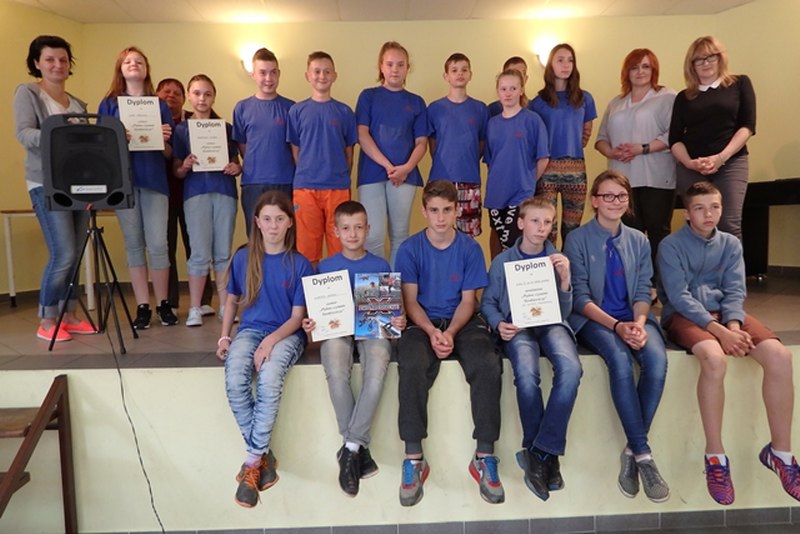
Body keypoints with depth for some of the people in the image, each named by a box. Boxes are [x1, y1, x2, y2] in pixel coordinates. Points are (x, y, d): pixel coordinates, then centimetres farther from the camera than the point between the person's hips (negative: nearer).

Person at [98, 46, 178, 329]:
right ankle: (142, 307, 10)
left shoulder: (160, 106, 12)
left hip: (154, 178, 0)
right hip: (123, 178, 1)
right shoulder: (109, 104, 12)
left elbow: (168, 154, 11)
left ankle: (163, 304, 9)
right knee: (134, 244, 3)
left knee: (158, 244, -4)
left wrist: (165, 140, -10)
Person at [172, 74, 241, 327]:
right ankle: (194, 309, 6)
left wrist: (235, 169, -8)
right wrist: (185, 166, -16)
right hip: (195, 193, -1)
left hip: (224, 191, 2)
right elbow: (177, 171, 6)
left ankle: (225, 306, 14)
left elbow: (236, 163, 14)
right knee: (200, 254, -3)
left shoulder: (226, 128, 12)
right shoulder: (181, 129, 8)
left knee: (223, 253, 5)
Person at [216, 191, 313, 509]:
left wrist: (270, 341, -20)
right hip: (250, 329, 3)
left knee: (269, 380, -34)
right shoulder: (242, 258, 6)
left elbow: (297, 317, -4)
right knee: (234, 382, -29)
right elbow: (232, 300, 17)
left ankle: (252, 461, -14)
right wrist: (224, 336, 3)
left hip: (286, 334, -2)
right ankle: (264, 455, -9)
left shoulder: (300, 265, -2)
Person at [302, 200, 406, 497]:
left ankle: (351, 448, -18)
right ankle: (359, 448, -14)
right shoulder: (326, 267, 12)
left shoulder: (381, 266, 10)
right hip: (336, 329, 1)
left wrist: (397, 322, -11)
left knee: (376, 374, -33)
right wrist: (311, 324, -8)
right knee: (336, 375, -32)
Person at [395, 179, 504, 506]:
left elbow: (467, 300, 1)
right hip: (423, 324, 0)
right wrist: (432, 332, -19)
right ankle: (414, 458, -19)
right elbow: (410, 300, -2)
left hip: (463, 322, 1)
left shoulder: (470, 248, 2)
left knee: (488, 366, -29)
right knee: (411, 367, -32)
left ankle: (485, 457, -14)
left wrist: (451, 333, -16)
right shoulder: (410, 249, 0)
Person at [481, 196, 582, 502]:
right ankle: (545, 454, -12)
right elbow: (487, 302, 13)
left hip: (551, 324, 2)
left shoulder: (557, 260, 12)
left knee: (570, 369, -33)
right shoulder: (502, 261, 8)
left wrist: (565, 279, -8)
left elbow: (564, 311, 9)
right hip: (518, 327, -1)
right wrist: (499, 324, -8)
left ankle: (539, 452, -22)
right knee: (526, 374, -34)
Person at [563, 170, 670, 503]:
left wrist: (639, 323, -15)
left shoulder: (639, 241, 12)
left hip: (633, 318, 4)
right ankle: (643, 454, -20)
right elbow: (580, 297, -7)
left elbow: (643, 292, 7)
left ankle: (631, 452, -14)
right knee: (620, 360, -34)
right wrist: (616, 326, -20)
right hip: (593, 320, -3)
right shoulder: (578, 239, -2)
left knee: (657, 360, -28)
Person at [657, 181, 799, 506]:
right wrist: (718, 331, -21)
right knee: (715, 359, -36)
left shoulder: (731, 244, 11)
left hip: (724, 312, 5)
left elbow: (735, 291, 3)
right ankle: (715, 454, -21)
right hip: (684, 315, -5)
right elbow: (679, 296, -12)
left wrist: (734, 325, -17)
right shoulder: (671, 246, -4)